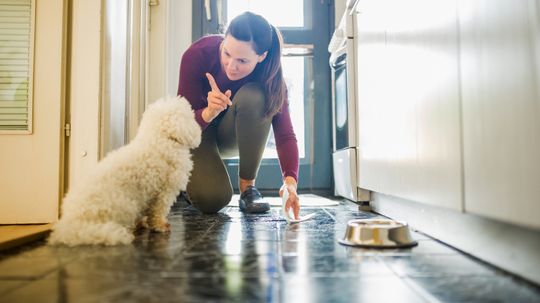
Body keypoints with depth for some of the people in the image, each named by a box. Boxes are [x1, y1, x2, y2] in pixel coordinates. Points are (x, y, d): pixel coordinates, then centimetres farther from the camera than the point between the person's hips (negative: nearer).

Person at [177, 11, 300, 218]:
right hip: (198, 132, -1)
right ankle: (196, 177, 12)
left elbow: (285, 134, -28)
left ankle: (248, 186, -17)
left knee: (254, 96, -34)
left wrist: (290, 181, -45)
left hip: (233, 135, 2)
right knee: (212, 200, -28)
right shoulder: (198, 54, -27)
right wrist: (209, 113, -46)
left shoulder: (269, 74, -24)